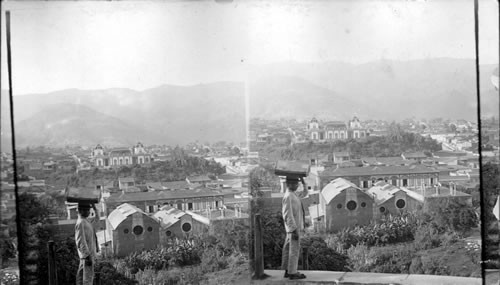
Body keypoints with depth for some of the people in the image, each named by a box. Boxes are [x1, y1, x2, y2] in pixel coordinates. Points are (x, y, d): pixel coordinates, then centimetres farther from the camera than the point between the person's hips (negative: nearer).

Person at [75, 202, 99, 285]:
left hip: (90, 253, 10)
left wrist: (94, 208, 14)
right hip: (87, 254, -10)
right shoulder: (80, 223, -19)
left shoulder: (87, 221, 10)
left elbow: (96, 219, 30)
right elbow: (81, 242, -24)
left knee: (81, 275, 17)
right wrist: (87, 256, -26)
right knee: (88, 277, -8)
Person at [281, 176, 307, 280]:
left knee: (288, 249, 13)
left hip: (297, 227, 10)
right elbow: (287, 215, -22)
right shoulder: (288, 196, -17)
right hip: (294, 228, -10)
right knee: (294, 250, -6)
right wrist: (294, 230, -23)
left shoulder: (293, 195, 14)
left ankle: (288, 271, 19)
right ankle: (292, 273, -2)